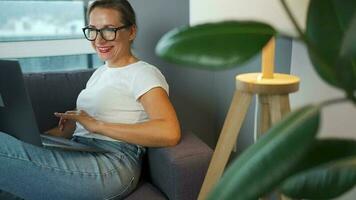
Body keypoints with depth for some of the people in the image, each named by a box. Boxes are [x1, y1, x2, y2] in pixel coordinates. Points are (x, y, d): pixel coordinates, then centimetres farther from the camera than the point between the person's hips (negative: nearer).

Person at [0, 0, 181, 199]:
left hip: (113, 163, -7)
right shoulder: (100, 72, 23)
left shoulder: (143, 73, -4)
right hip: (78, 154, 8)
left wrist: (97, 125, -17)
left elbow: (170, 132, -21)